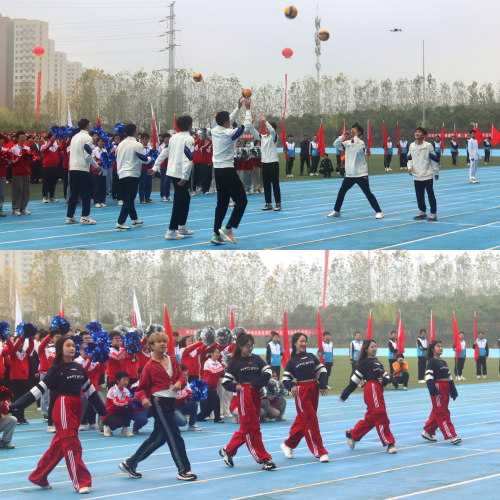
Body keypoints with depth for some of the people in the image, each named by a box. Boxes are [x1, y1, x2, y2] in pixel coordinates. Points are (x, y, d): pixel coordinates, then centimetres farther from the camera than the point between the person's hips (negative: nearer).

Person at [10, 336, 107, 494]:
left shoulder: (78, 367, 12)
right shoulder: (56, 368, -4)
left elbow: (89, 389, 19)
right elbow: (40, 388, -5)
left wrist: (102, 409, 22)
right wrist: (19, 404, -11)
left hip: (77, 407, 6)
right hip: (63, 407, -6)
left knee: (59, 444, 11)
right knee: (72, 444, -7)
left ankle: (39, 477, 22)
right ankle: (81, 482, -3)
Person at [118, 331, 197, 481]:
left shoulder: (173, 360, 13)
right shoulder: (149, 366, -4)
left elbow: (182, 377, 10)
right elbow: (142, 388, -3)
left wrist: (179, 383, -13)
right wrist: (143, 398, -24)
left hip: (171, 401, 8)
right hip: (158, 401, -8)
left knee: (158, 438, 15)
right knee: (174, 435, -10)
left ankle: (129, 464, 25)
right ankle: (184, 470, -4)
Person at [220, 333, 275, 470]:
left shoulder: (256, 359, 9)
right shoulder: (235, 362, 0)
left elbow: (268, 372, -1)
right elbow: (225, 382, 1)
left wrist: (255, 383, -12)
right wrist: (235, 387, -17)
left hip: (256, 394, 5)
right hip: (244, 395, -5)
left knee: (247, 428, 9)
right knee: (252, 427, -3)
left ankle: (227, 451, 23)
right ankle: (264, 459, -1)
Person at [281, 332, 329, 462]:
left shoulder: (311, 357, 9)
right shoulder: (292, 361, 0)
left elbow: (322, 370, 9)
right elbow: (286, 379, 0)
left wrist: (323, 386, -3)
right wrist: (291, 387, -19)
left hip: (314, 390, 4)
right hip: (301, 392, -4)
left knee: (302, 420, 12)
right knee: (311, 421, -6)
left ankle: (288, 445, 28)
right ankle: (320, 452, -4)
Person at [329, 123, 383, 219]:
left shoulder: (360, 142, -8)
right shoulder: (347, 143, 8)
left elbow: (359, 149, -29)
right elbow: (336, 145, 2)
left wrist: (356, 137, -21)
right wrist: (343, 136, -9)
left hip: (361, 174, -6)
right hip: (349, 174, 6)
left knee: (368, 193, -8)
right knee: (341, 191, 8)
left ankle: (379, 212, -2)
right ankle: (336, 211, 22)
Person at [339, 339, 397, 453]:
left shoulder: (376, 361, 18)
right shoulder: (365, 362, -6)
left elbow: (386, 375, 17)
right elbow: (355, 379, -8)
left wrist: (385, 380, -8)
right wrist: (344, 395, -8)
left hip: (378, 390, 9)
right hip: (371, 390, -9)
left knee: (370, 418, 15)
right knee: (381, 417, -5)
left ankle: (352, 434, 28)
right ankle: (389, 443, 0)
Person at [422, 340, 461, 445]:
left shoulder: (443, 362, 16)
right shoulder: (431, 362, -8)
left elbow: (449, 377, 19)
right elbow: (428, 378, -16)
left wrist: (453, 391, 16)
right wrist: (434, 391, -24)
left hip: (445, 388, 8)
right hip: (437, 388, -8)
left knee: (437, 412, 13)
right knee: (442, 413, -6)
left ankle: (427, 432, 24)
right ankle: (451, 435, -10)